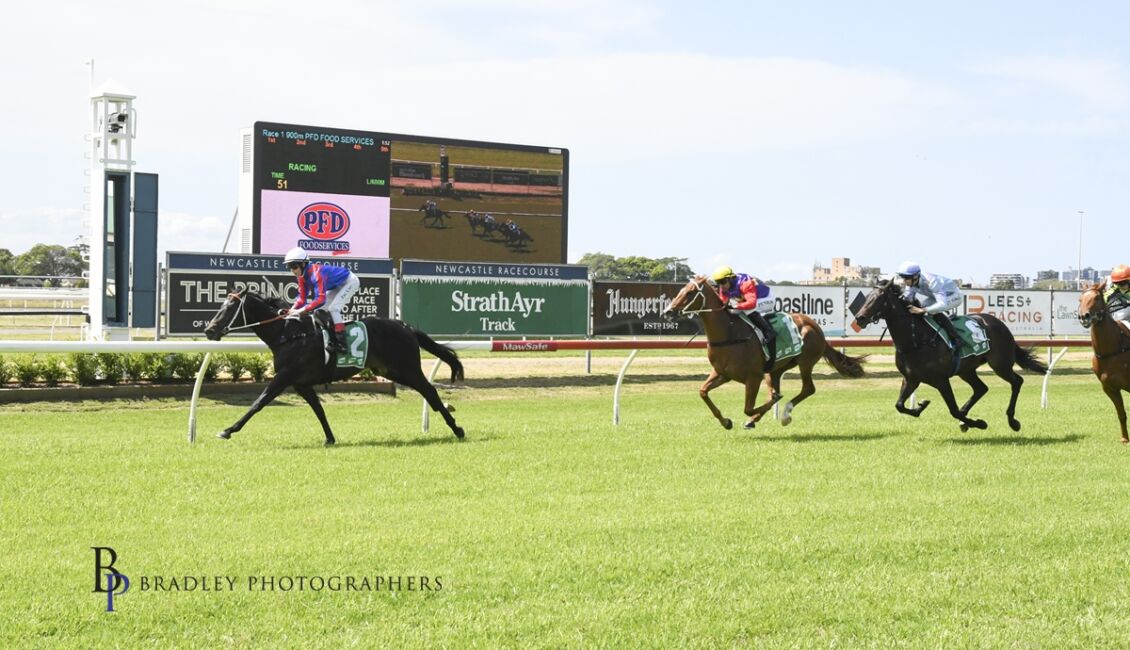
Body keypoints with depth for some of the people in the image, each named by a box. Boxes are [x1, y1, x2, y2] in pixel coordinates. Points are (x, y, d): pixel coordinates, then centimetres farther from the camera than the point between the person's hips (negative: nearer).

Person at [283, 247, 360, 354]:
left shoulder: (315, 273, -37)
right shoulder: (303, 275, -8)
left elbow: (320, 299, -44)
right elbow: (302, 298, -5)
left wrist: (301, 310, -47)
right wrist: (292, 310, -22)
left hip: (350, 281, -10)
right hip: (337, 286, 10)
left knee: (333, 308, -24)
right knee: (318, 311, 3)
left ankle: (341, 344, -23)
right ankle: (331, 339, 9)